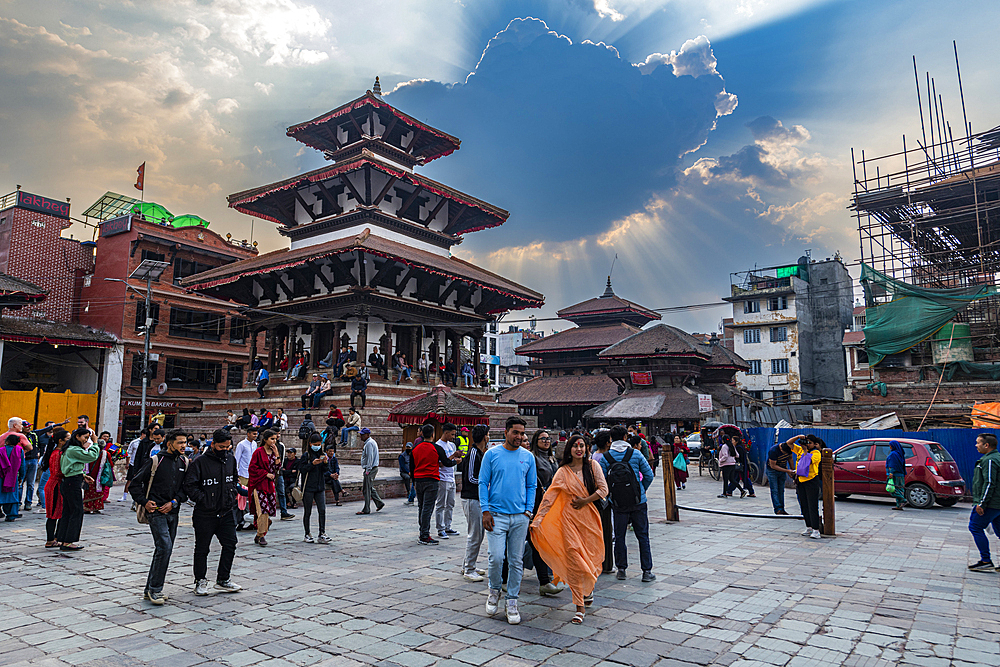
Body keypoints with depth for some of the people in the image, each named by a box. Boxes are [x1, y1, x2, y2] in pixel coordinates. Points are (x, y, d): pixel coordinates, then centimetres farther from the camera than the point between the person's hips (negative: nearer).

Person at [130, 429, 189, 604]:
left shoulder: (184, 462, 7)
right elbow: (135, 483, -3)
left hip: (172, 511, 6)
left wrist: (174, 502, -5)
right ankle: (155, 589, -3)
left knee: (164, 549, 10)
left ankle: (150, 589, 21)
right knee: (164, 546, -15)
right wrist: (144, 502, -10)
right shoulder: (156, 461, -8)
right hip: (156, 511, -6)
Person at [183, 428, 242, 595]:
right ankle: (201, 581, 24)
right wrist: (205, 500, -19)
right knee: (202, 549, 8)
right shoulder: (200, 462, -12)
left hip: (226, 513, 5)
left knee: (230, 544, 4)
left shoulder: (231, 460, 7)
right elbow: (189, 486, -14)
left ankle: (223, 580, 17)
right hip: (205, 514, -5)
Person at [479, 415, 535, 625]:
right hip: (496, 515, -2)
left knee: (516, 561, 6)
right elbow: (483, 483, 0)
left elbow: (532, 485, 12)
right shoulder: (492, 454, 0)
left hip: (520, 516, 2)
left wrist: (528, 510, 2)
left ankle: (512, 602, 19)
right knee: (496, 557, -8)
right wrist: (486, 511, -7)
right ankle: (494, 590, 20)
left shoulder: (528, 457, 6)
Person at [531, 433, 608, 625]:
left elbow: (603, 489, 0)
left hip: (589, 516, 1)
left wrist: (585, 501, -11)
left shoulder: (593, 465, 3)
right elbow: (549, 496, -4)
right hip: (570, 518, -1)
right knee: (574, 559, -7)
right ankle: (580, 607, 1)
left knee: (591, 556, 7)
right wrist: (537, 519, -11)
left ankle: (588, 587, 40)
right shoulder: (563, 472, 0)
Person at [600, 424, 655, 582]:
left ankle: (621, 569, 16)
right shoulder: (635, 454, -3)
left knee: (620, 536, 11)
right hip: (638, 501, 0)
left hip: (618, 504, 0)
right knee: (643, 536, 7)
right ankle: (647, 571, 9)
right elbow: (649, 475, 0)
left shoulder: (605, 457, -4)